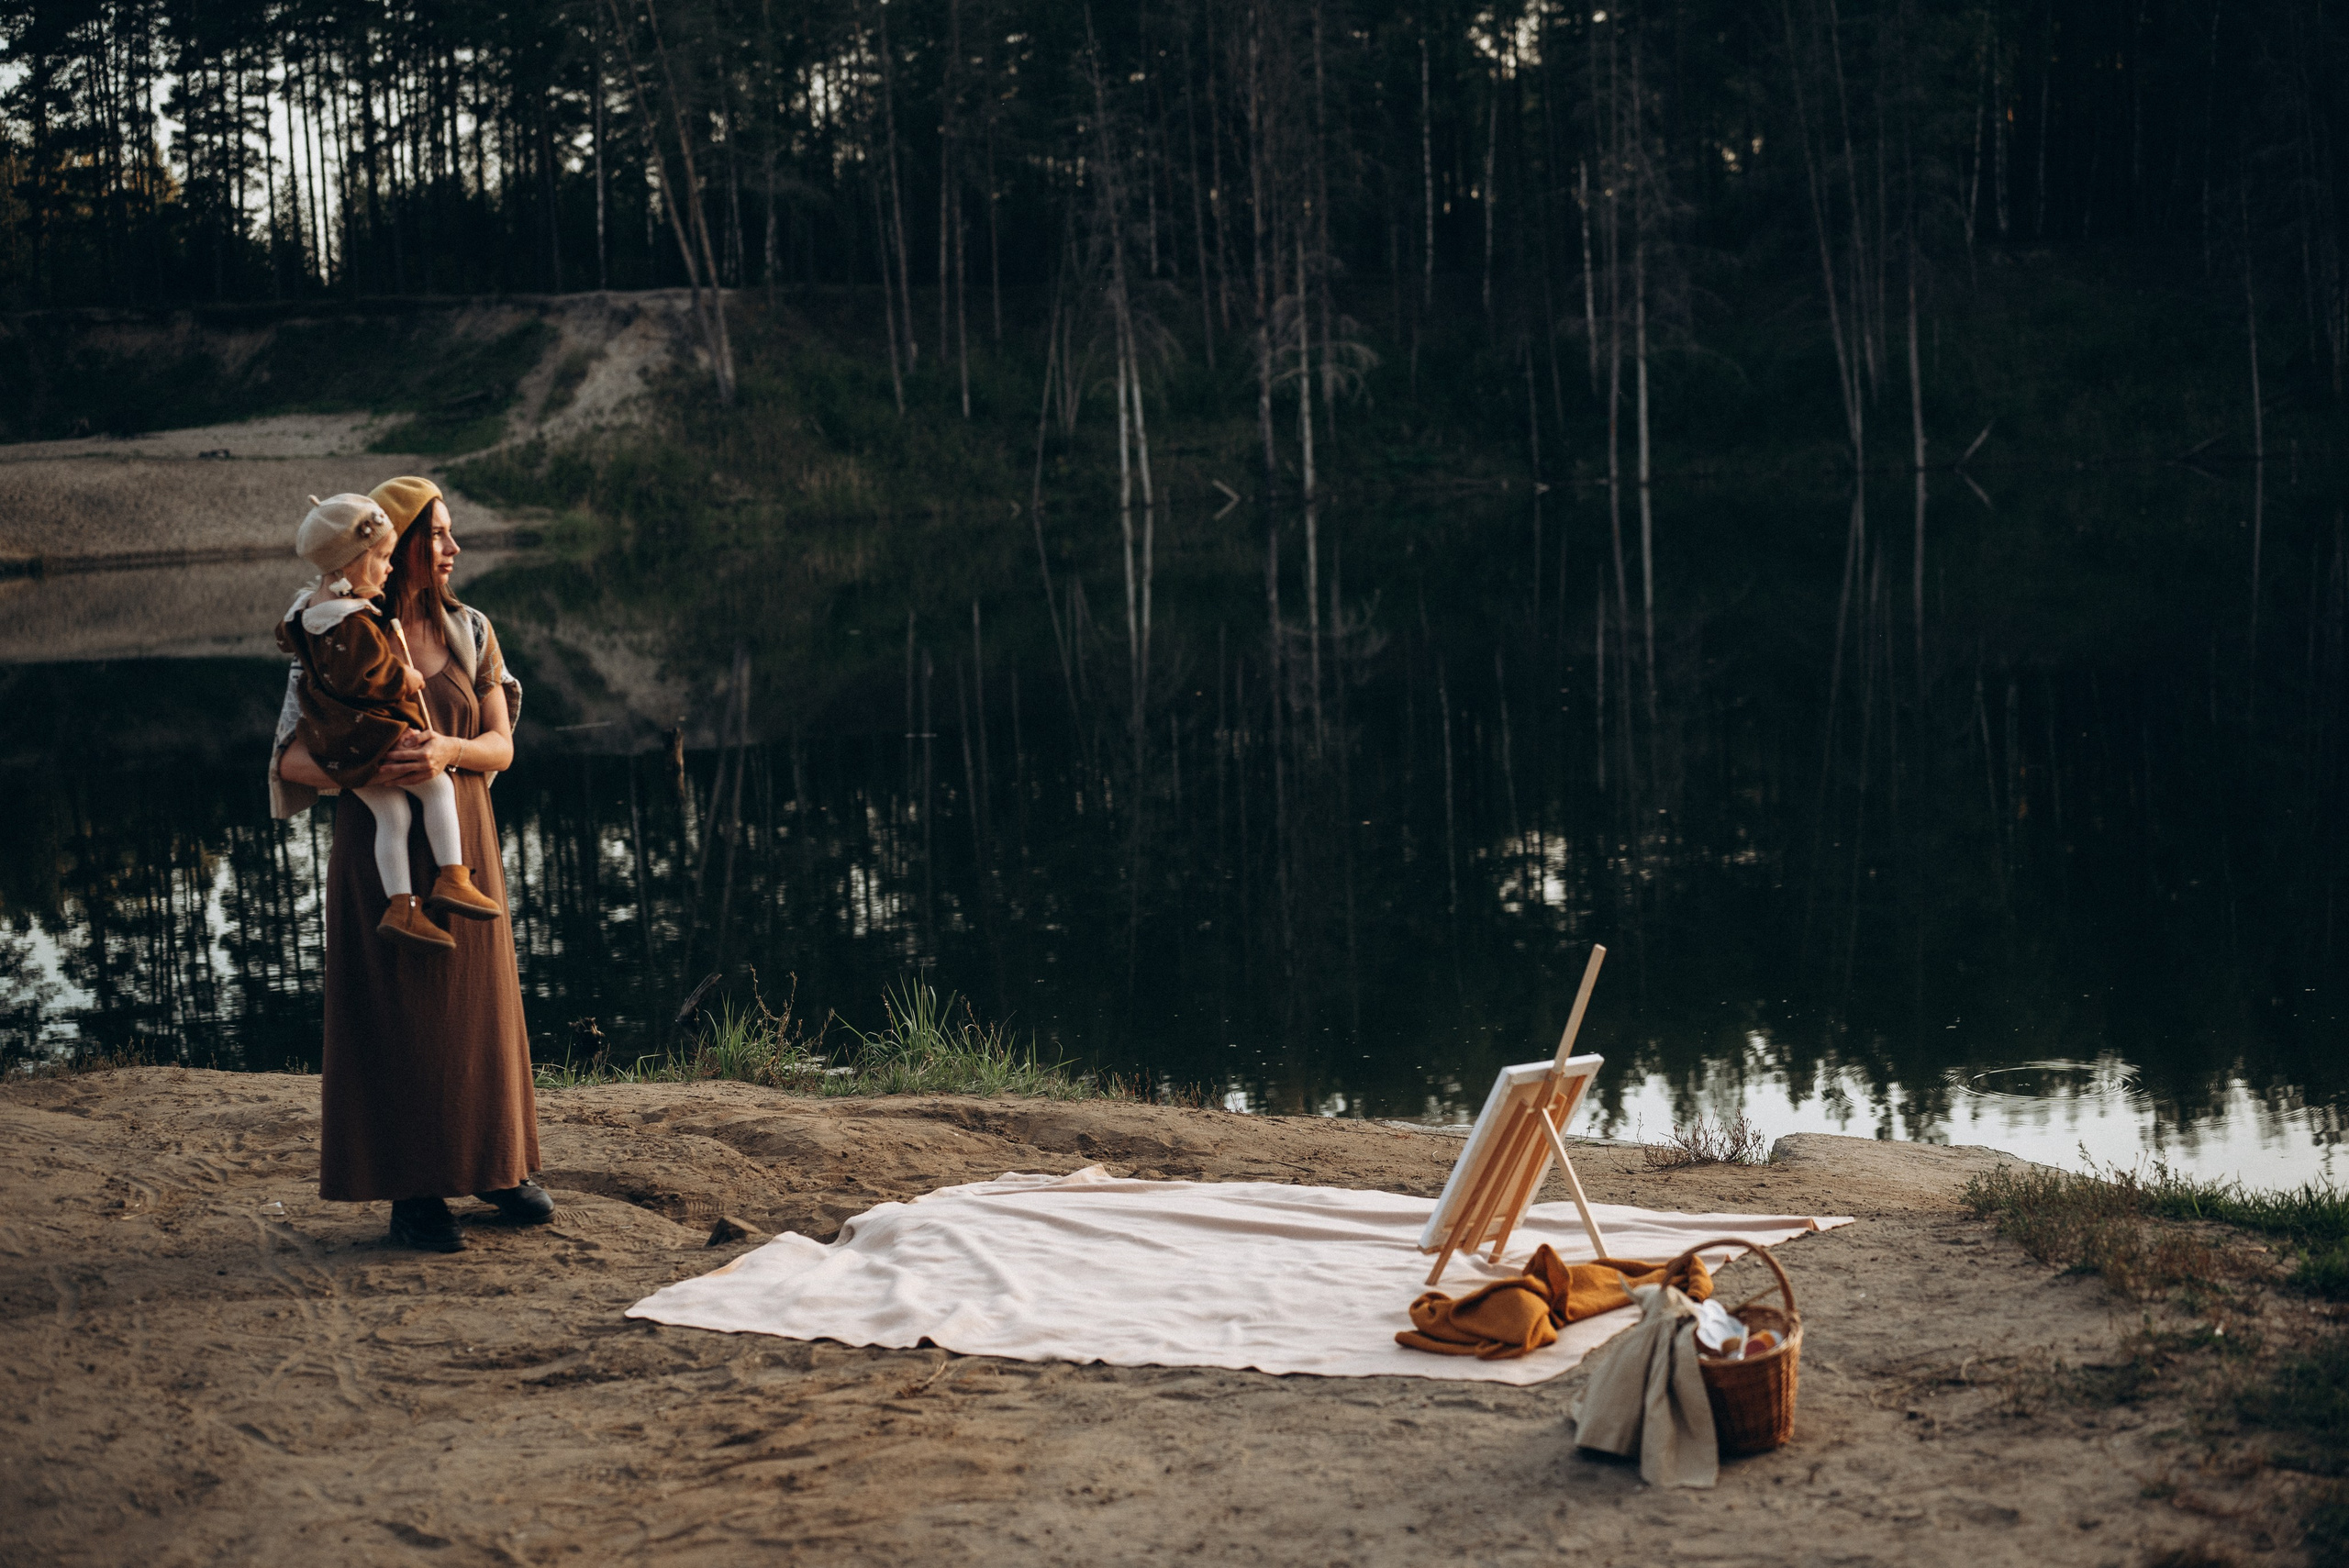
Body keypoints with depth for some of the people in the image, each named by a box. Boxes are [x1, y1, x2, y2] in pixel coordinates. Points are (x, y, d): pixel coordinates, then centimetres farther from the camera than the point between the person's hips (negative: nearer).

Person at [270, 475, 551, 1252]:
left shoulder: (470, 632, 6)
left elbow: (501, 745, 1)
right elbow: (292, 757, -9)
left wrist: (448, 751, -21)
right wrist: (371, 769, -27)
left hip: (463, 840, 4)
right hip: (381, 844, -4)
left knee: (477, 1003, 10)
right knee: (395, 1012, -1)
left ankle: (491, 1164, 24)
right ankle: (412, 1193, 6)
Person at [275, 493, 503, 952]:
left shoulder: (307, 606, 7)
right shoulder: (355, 625, -24)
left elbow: (286, 637, 27)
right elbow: (360, 679, -25)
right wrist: (405, 679, -11)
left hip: (332, 739, 9)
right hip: (371, 736, -9)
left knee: (392, 815, 8)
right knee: (439, 787, 5)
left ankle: (402, 907, 1)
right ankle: (452, 879, 0)